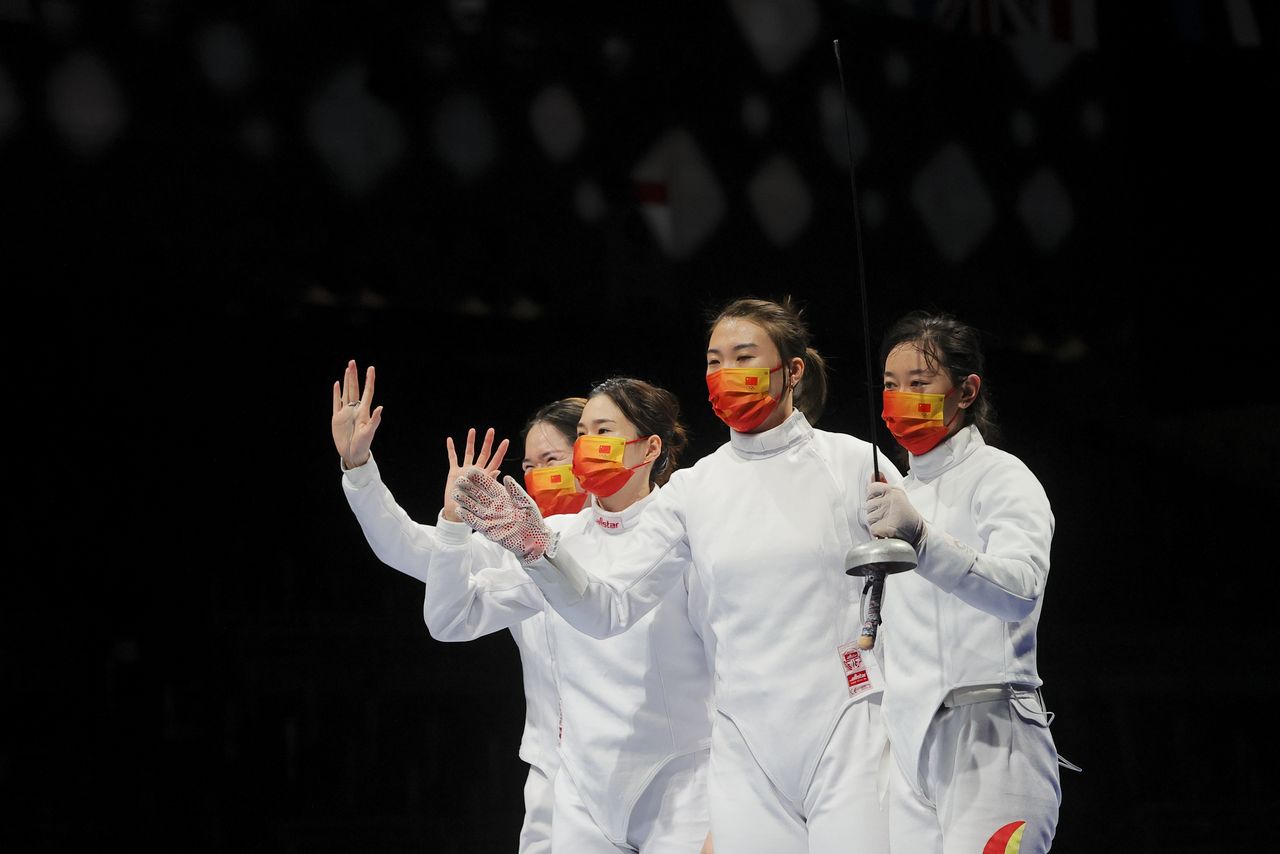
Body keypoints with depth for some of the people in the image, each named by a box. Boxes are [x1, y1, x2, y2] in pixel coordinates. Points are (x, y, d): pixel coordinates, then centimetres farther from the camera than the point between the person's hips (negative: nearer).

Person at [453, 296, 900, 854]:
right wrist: (538, 547, -12)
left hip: (847, 733, -3)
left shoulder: (853, 463, 0)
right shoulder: (693, 489, 8)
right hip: (746, 748, 3)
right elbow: (610, 607, 3)